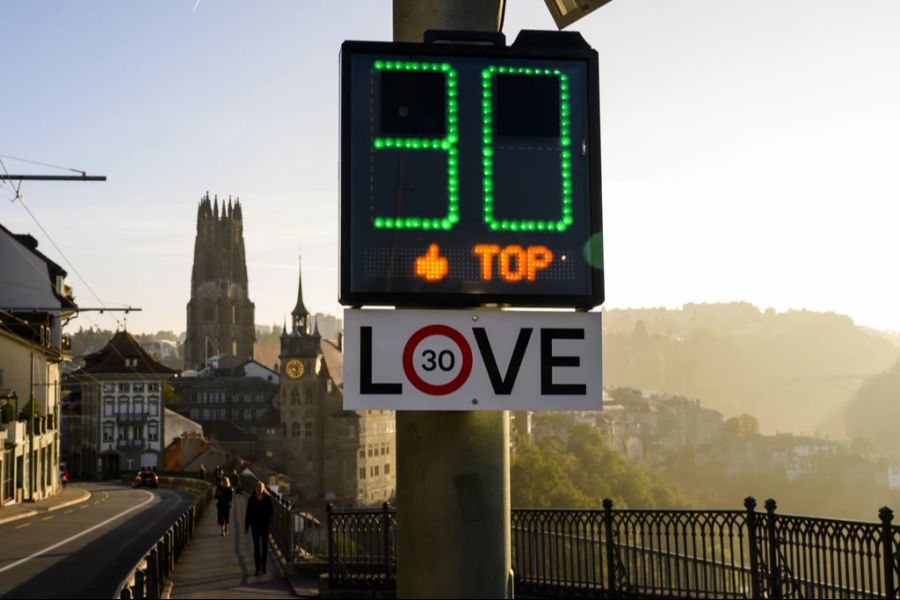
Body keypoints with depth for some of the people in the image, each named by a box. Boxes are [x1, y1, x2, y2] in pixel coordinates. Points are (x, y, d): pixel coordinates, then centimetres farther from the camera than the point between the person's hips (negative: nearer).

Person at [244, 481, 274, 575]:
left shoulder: (268, 498, -3)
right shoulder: (251, 499, -2)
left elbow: (271, 511, -1)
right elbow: (248, 513, 1)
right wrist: (246, 527, 0)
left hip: (265, 525, 0)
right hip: (255, 525, 0)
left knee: (265, 546, 9)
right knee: (256, 547, -1)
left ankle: (263, 565, 24)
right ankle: (258, 568, -1)